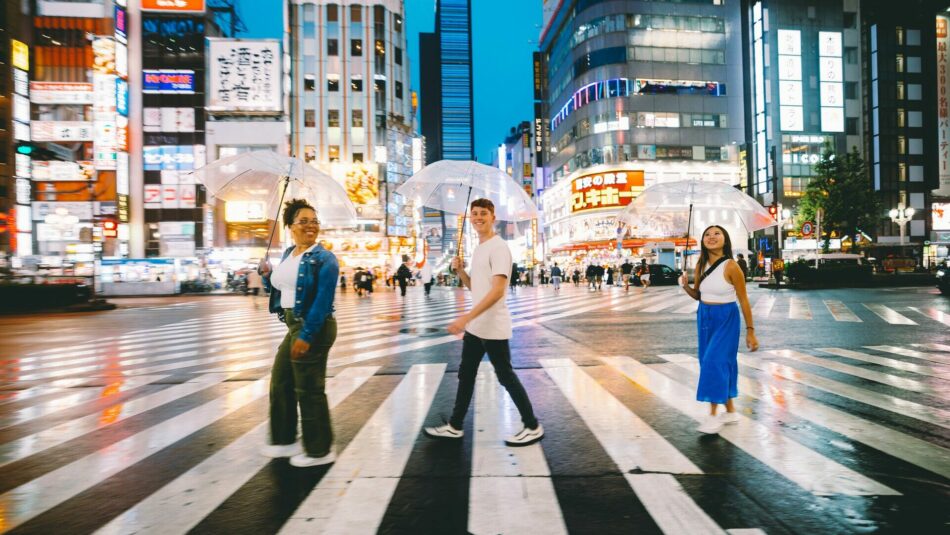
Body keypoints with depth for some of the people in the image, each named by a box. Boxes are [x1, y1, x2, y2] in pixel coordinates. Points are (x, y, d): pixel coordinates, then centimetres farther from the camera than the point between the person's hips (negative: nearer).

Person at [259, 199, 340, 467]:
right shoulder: (288, 254, 12)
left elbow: (323, 301, -20)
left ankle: (319, 450, 17)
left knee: (309, 389, 0)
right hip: (294, 327, 9)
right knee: (280, 383, 18)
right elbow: (282, 287, 20)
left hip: (313, 329, -9)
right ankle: (285, 440, 36)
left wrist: (306, 335, -24)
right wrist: (268, 275, 1)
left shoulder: (324, 258, -13)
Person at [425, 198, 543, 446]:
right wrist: (459, 270, 2)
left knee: (506, 377, 0)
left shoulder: (498, 247, -16)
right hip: (475, 326, 9)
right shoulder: (478, 248, 13)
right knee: (465, 374, 15)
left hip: (493, 327, -9)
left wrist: (466, 317, -29)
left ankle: (533, 427, 15)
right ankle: (455, 426, 27)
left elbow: (497, 291, -25)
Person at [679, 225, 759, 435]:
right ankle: (730, 411, 25)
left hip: (726, 319, -7)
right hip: (704, 317, 7)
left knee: (715, 361, -12)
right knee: (709, 362, 10)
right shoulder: (701, 265, 3)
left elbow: (743, 300, -11)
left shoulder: (730, 266, -15)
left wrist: (750, 331, -10)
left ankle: (713, 415, -2)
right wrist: (686, 286, -9)